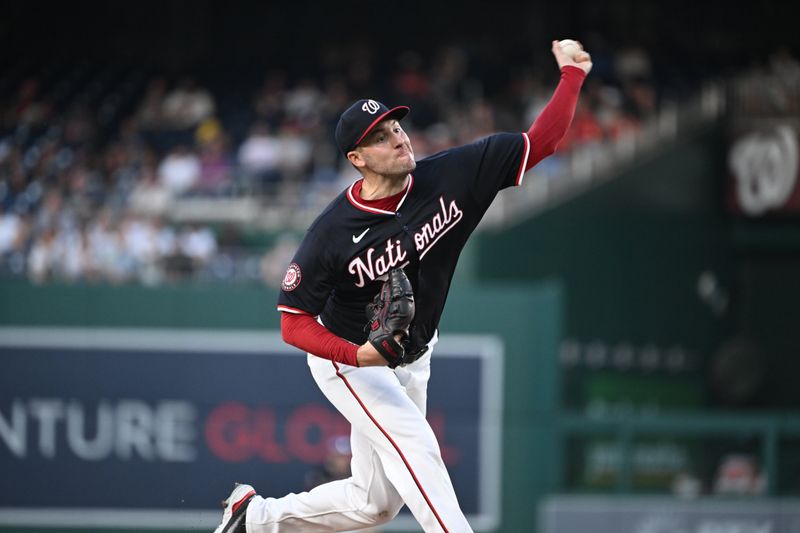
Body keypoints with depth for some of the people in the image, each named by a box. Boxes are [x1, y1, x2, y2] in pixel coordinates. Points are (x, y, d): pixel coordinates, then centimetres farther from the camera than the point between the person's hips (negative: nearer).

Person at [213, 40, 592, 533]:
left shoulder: (450, 177, -18)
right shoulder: (333, 233, -27)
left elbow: (540, 142, -18)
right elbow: (294, 323, -22)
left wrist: (573, 76, -27)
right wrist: (358, 356, -37)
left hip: (412, 359, 6)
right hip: (346, 356, -6)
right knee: (414, 443, -26)